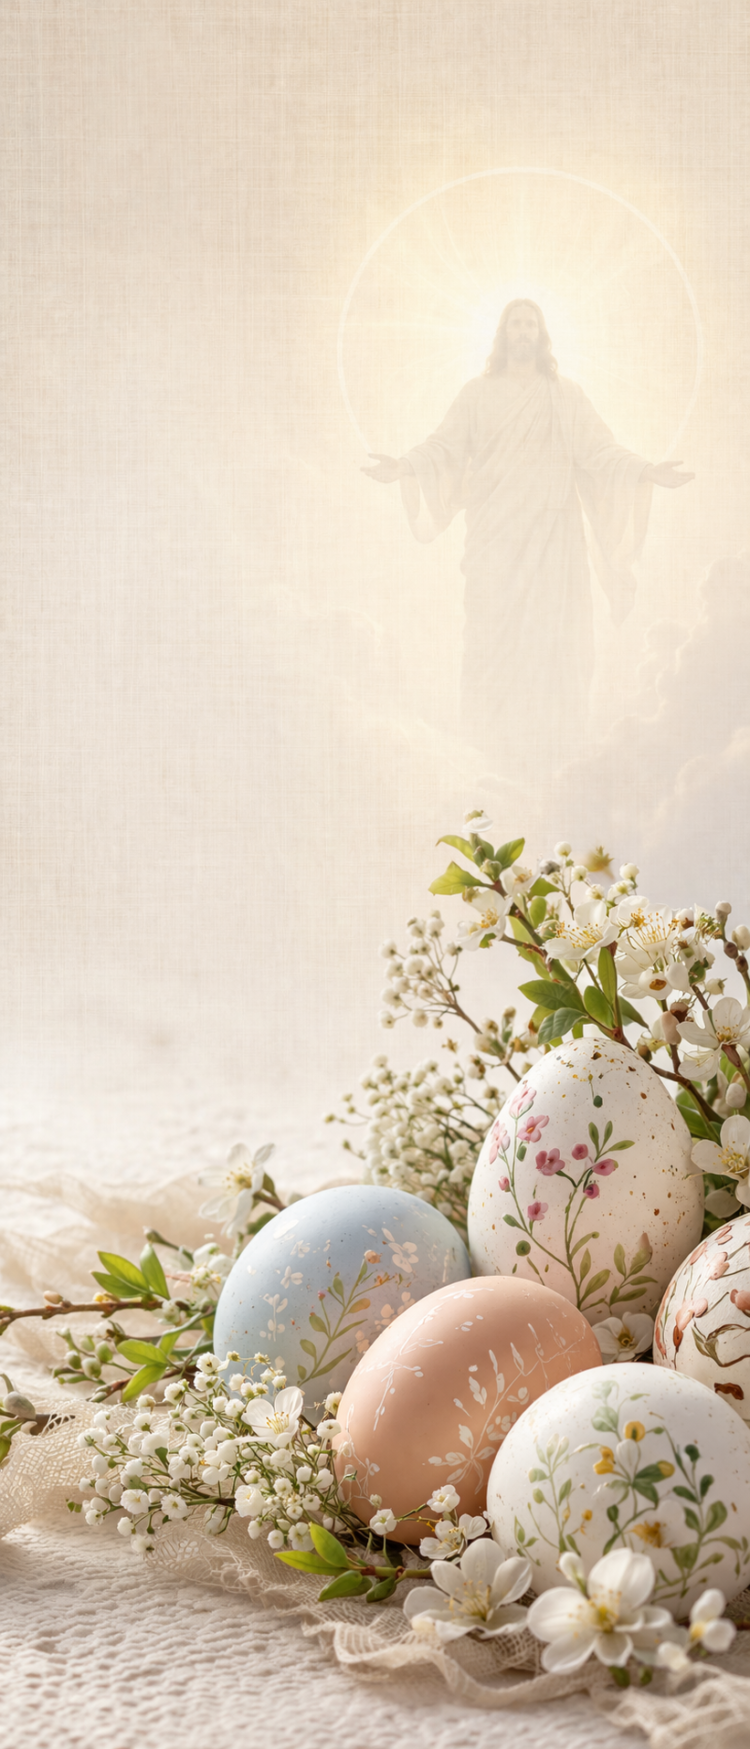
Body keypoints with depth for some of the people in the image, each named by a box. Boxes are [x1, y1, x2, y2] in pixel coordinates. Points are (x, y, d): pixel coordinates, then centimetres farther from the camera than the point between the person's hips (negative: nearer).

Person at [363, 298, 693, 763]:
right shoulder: (478, 394, 10)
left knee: (553, 631, -4)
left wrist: (647, 471, -14)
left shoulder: (566, 396, 11)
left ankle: (552, 736, 3)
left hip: (552, 529, 1)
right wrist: (406, 465, -20)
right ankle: (500, 741, 1)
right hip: (495, 531, 0)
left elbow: (600, 451, 3)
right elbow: (447, 445, 0)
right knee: (495, 631, -5)